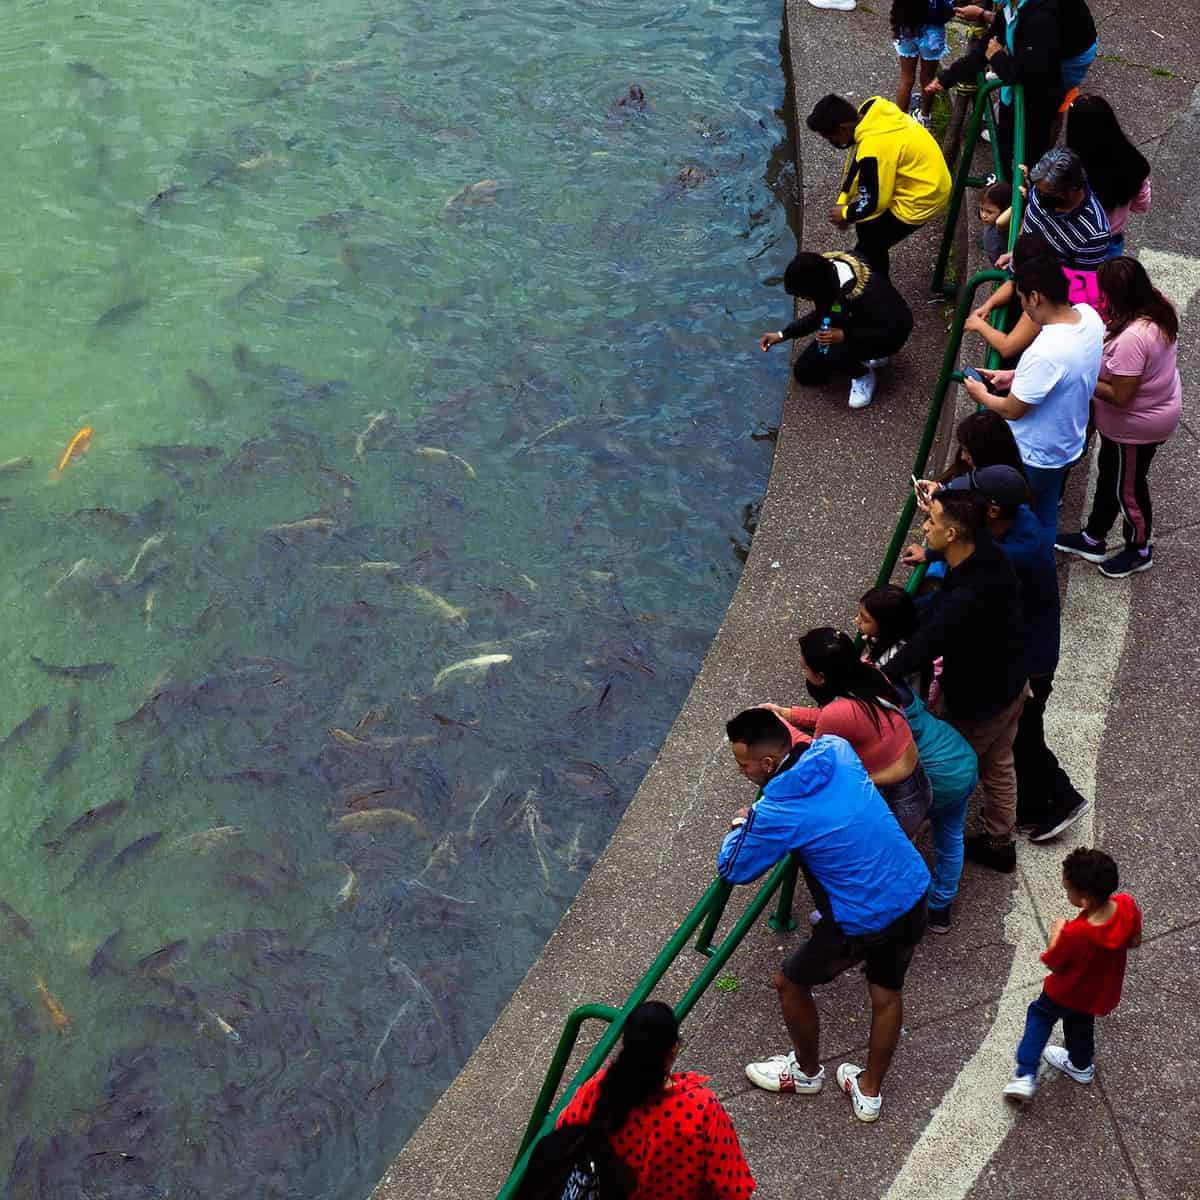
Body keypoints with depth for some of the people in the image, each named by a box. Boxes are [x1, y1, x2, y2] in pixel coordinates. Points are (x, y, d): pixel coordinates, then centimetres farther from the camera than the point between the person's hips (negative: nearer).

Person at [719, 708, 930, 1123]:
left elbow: (732, 870, -4)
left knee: (790, 983, 19)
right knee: (887, 994, 26)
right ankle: (869, 1092, 45)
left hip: (863, 923, -7)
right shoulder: (834, 749, -5)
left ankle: (807, 1072, 43)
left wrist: (740, 825, 13)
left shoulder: (776, 814, -22)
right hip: (913, 895, 7)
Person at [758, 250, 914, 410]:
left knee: (833, 354, -33)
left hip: (890, 333, -7)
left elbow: (890, 332, -30)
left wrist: (845, 336, -39)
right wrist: (782, 335, -5)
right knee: (804, 372, 4)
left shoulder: (867, 291, -38)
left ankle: (863, 373, -3)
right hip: (853, 325, 7)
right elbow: (820, 315, 1)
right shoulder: (823, 273, -17)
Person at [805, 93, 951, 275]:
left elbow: (874, 202, -22)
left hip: (922, 197, -9)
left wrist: (845, 214, -5)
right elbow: (854, 162, 6)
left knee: (871, 241, -1)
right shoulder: (870, 110, -8)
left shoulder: (873, 150, -34)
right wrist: (843, 200, 5)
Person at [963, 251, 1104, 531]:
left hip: (1032, 458, -8)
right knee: (1046, 518, 27)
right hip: (1068, 446, 8)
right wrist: (1016, 376, 3)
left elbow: (1012, 410, -24)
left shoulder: (1045, 352, -37)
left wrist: (981, 395, -5)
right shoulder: (1089, 315, -12)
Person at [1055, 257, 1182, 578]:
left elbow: (1119, 396, -32)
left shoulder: (1132, 338, -39)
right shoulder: (1157, 308, -10)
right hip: (1156, 406, 9)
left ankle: (1139, 551, 40)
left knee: (1127, 488, 15)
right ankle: (1093, 539, 44)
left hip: (1137, 426, -9)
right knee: (1109, 475, 25)